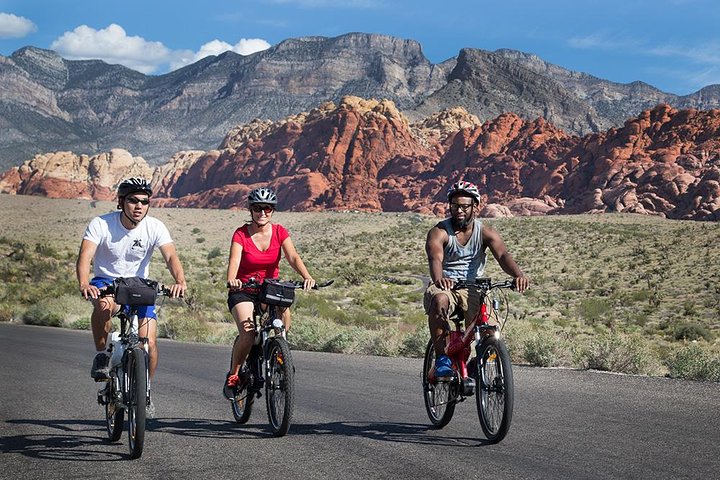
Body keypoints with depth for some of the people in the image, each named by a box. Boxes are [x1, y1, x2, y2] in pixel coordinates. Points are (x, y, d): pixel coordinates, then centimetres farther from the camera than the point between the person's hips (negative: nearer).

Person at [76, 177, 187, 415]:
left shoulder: (155, 227, -11)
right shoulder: (101, 224, -16)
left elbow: (171, 256, -24)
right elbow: (84, 257, -26)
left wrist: (180, 281, -45)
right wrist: (84, 284, -47)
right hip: (106, 282, -2)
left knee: (149, 343, -14)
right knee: (105, 304, -39)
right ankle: (101, 355, -15)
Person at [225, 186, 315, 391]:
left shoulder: (279, 232, -4)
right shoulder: (241, 234, -11)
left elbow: (293, 257, -17)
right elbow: (234, 261, -26)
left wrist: (307, 277, -36)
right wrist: (231, 280, -48)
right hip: (243, 291, -3)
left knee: (284, 313, -24)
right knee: (248, 334, -24)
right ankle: (233, 373, 0)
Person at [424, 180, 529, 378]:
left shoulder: (485, 232, -1)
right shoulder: (439, 232, -8)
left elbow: (502, 254, -19)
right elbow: (435, 259, -27)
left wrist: (518, 275, -41)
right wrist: (438, 279, -52)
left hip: (473, 288, 2)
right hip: (444, 285, -1)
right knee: (440, 300, -38)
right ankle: (442, 358, -26)